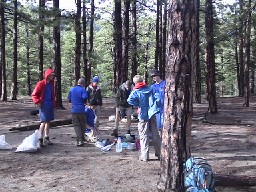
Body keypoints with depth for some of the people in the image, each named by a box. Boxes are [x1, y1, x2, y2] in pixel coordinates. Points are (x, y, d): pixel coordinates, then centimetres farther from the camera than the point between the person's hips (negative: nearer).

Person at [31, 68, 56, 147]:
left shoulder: (52, 84, 10)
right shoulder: (41, 84, -10)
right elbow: (34, 94, -8)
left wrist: (54, 103, 15)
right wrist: (37, 102, -16)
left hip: (50, 106, 7)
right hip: (44, 106, -7)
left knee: (48, 122, 12)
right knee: (43, 122, -10)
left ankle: (46, 138, 22)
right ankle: (40, 139, -5)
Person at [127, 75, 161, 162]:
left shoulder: (136, 91, -8)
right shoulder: (150, 89, 6)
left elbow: (130, 100, -22)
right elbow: (157, 97, 3)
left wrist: (139, 104, -8)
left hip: (143, 115, -4)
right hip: (152, 114, 4)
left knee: (144, 135, 3)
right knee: (155, 134, 13)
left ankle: (145, 155, 3)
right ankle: (159, 153, 21)